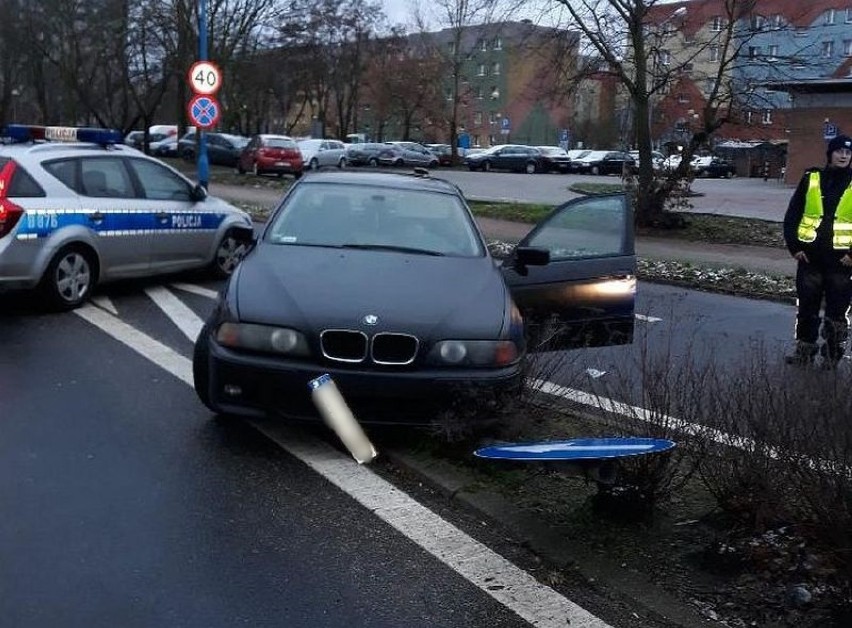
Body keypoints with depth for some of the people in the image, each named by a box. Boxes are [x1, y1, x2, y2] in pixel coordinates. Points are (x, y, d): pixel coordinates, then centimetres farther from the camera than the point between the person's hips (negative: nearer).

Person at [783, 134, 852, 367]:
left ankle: (832, 358, 18)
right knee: (807, 307, 10)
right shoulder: (811, 179, 3)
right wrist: (794, 246, -2)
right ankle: (804, 352, 23)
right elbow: (792, 215, 5)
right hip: (810, 257, 1)